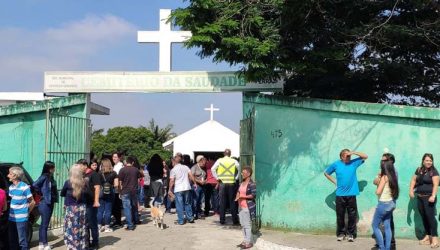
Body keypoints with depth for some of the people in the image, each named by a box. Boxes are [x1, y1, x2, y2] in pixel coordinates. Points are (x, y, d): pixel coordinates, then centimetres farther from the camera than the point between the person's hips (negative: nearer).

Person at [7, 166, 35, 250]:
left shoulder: (24, 187, -12)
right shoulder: (11, 187, 9)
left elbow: (32, 202, -6)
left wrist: (26, 212, 3)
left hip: (21, 219, -7)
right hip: (11, 218, 7)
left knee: (22, 241, -2)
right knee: (12, 240, 14)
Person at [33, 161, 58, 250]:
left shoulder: (51, 177, 10)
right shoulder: (44, 176, -14)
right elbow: (35, 185, -25)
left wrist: (54, 199, -1)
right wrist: (42, 193, -12)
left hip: (50, 203, 8)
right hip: (45, 203, -8)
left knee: (44, 224, 13)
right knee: (44, 224, -4)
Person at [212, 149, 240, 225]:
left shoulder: (219, 160, 2)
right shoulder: (234, 161, 1)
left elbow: (213, 169, -3)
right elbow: (239, 169, -4)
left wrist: (217, 178, 3)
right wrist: (236, 178, 4)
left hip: (222, 183, 1)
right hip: (231, 183, 0)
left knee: (222, 202, 7)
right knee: (232, 202, 6)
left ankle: (222, 220, 9)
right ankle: (235, 220, 7)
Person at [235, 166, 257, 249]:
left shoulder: (251, 184, -14)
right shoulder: (242, 183, 12)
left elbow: (254, 195, -18)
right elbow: (239, 192, 23)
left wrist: (242, 196, -21)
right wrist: (237, 196, 1)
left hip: (248, 207, -9)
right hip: (241, 207, 9)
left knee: (247, 225, -4)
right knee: (243, 224, 13)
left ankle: (249, 242, 4)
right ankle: (245, 241, 21)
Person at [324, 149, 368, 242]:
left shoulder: (354, 163, 3)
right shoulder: (336, 164, 1)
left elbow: (365, 156, 2)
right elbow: (326, 173, 13)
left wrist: (354, 152, -10)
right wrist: (335, 182, 5)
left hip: (351, 194, 1)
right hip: (340, 195, 0)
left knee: (352, 215, 3)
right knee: (340, 215, 6)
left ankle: (350, 233, 15)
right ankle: (341, 233, 20)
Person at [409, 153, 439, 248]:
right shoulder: (419, 170, 11)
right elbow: (413, 180, 16)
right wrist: (411, 190, 2)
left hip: (429, 197, -6)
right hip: (420, 197, 6)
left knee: (430, 216, -9)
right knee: (423, 217, 10)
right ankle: (427, 236, 20)